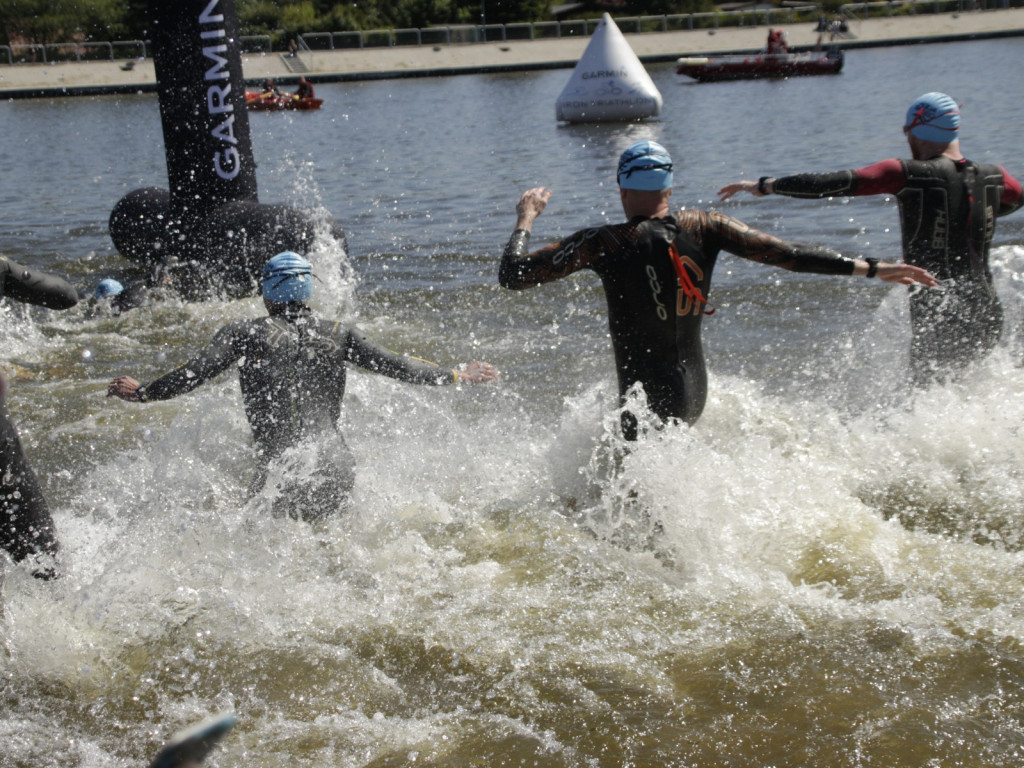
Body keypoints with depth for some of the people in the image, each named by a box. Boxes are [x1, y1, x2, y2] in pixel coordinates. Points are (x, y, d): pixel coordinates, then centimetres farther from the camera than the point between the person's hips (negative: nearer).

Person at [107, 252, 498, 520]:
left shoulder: (243, 334, 6)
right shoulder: (337, 335, 11)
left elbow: (194, 373, -1)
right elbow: (395, 365, 9)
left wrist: (142, 393, 14)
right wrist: (456, 376, 20)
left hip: (282, 476, -3)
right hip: (336, 469, 3)